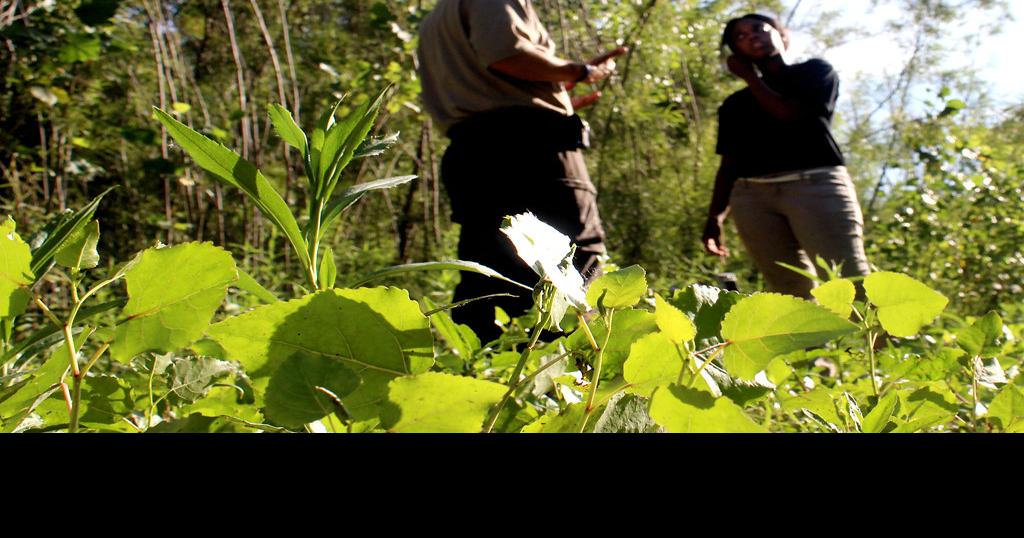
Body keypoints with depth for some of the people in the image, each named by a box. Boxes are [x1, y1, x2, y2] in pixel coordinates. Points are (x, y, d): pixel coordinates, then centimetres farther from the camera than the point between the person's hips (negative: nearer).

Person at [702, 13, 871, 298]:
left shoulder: (815, 72, 16)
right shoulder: (735, 104, 24)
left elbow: (789, 114, -3)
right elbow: (729, 165, 19)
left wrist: (749, 76, 11)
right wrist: (715, 217, 4)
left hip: (816, 185, -3)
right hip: (753, 196, 3)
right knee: (794, 295, -8)